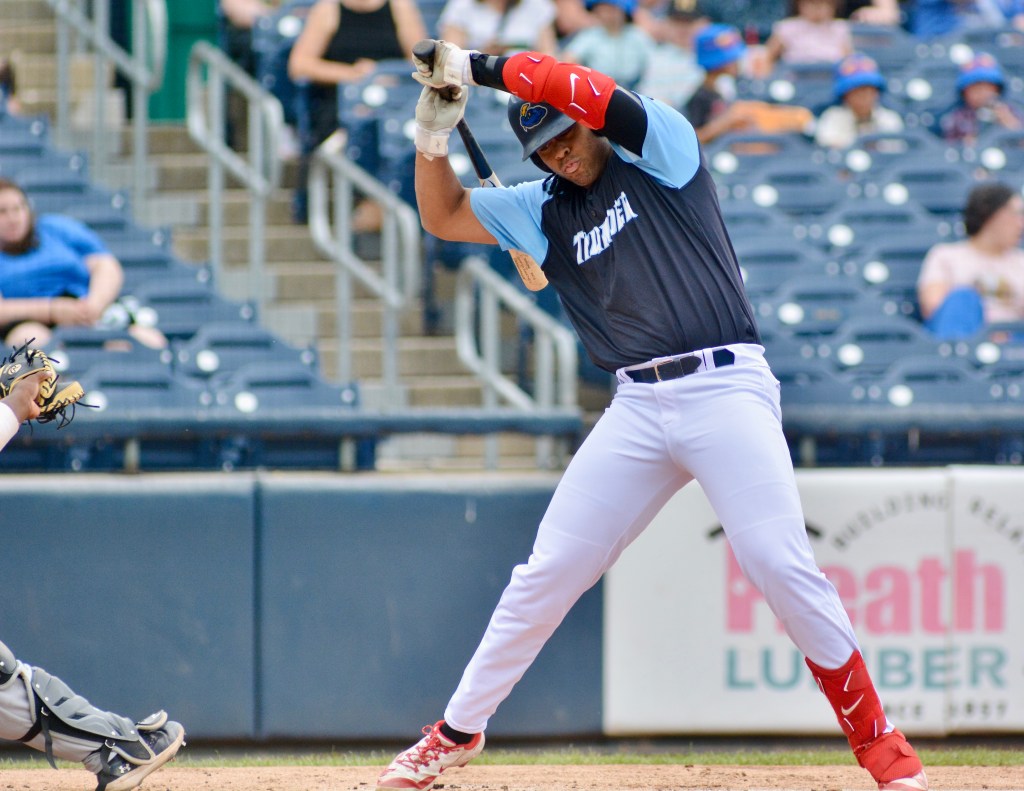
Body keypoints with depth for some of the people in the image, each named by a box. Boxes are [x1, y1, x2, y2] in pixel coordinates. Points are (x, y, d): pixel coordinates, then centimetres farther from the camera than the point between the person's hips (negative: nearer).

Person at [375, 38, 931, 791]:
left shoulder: (662, 149, 1)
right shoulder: (547, 209, 16)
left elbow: (593, 95, -15)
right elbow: (444, 217, 18)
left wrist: (484, 68, -12)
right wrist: (434, 135, 2)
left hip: (727, 388, -5)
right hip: (638, 410, 5)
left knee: (783, 565, -16)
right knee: (547, 573, 3)